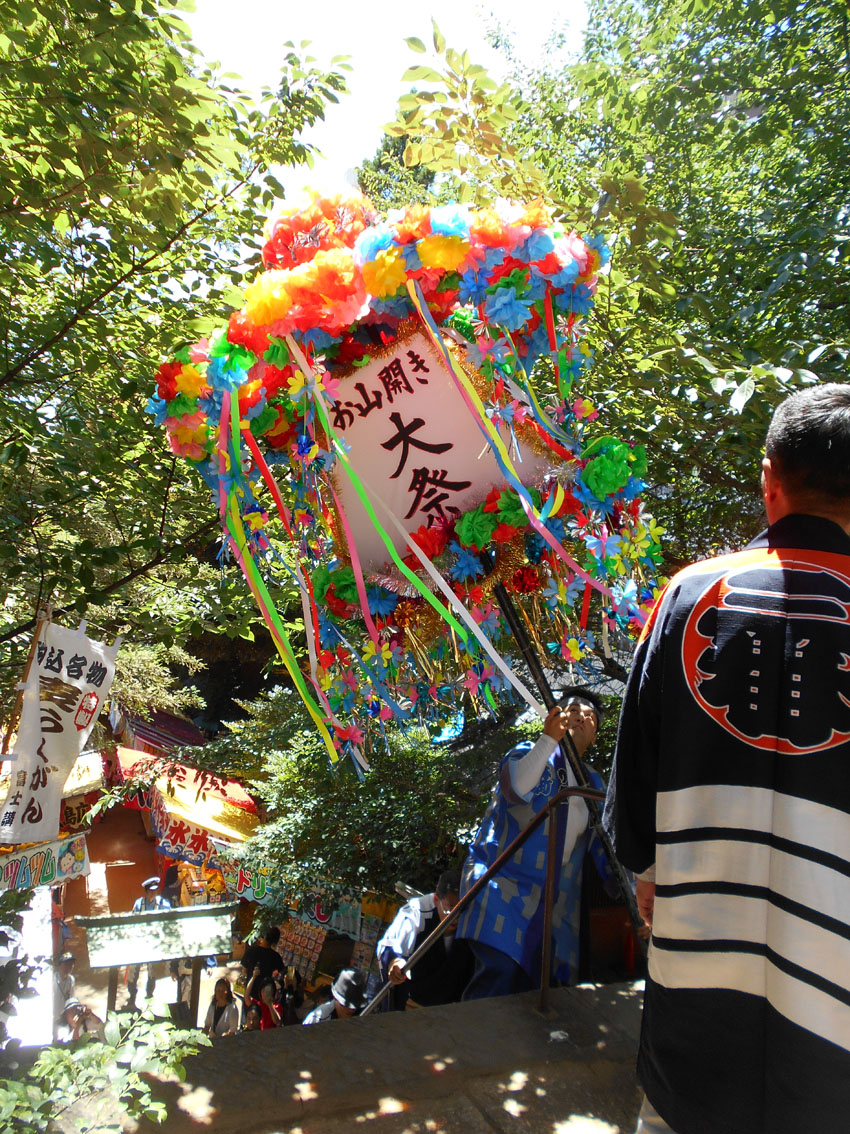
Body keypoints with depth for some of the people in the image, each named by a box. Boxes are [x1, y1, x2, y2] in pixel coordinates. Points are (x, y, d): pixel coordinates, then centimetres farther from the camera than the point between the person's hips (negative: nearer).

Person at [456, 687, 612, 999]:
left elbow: (604, 847, 15)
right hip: (502, 882, -5)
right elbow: (515, 789, -22)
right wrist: (548, 739, -33)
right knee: (499, 972, -20)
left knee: (531, 989, 0)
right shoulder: (528, 753, 1)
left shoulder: (593, 783, 17)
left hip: (557, 901, 5)